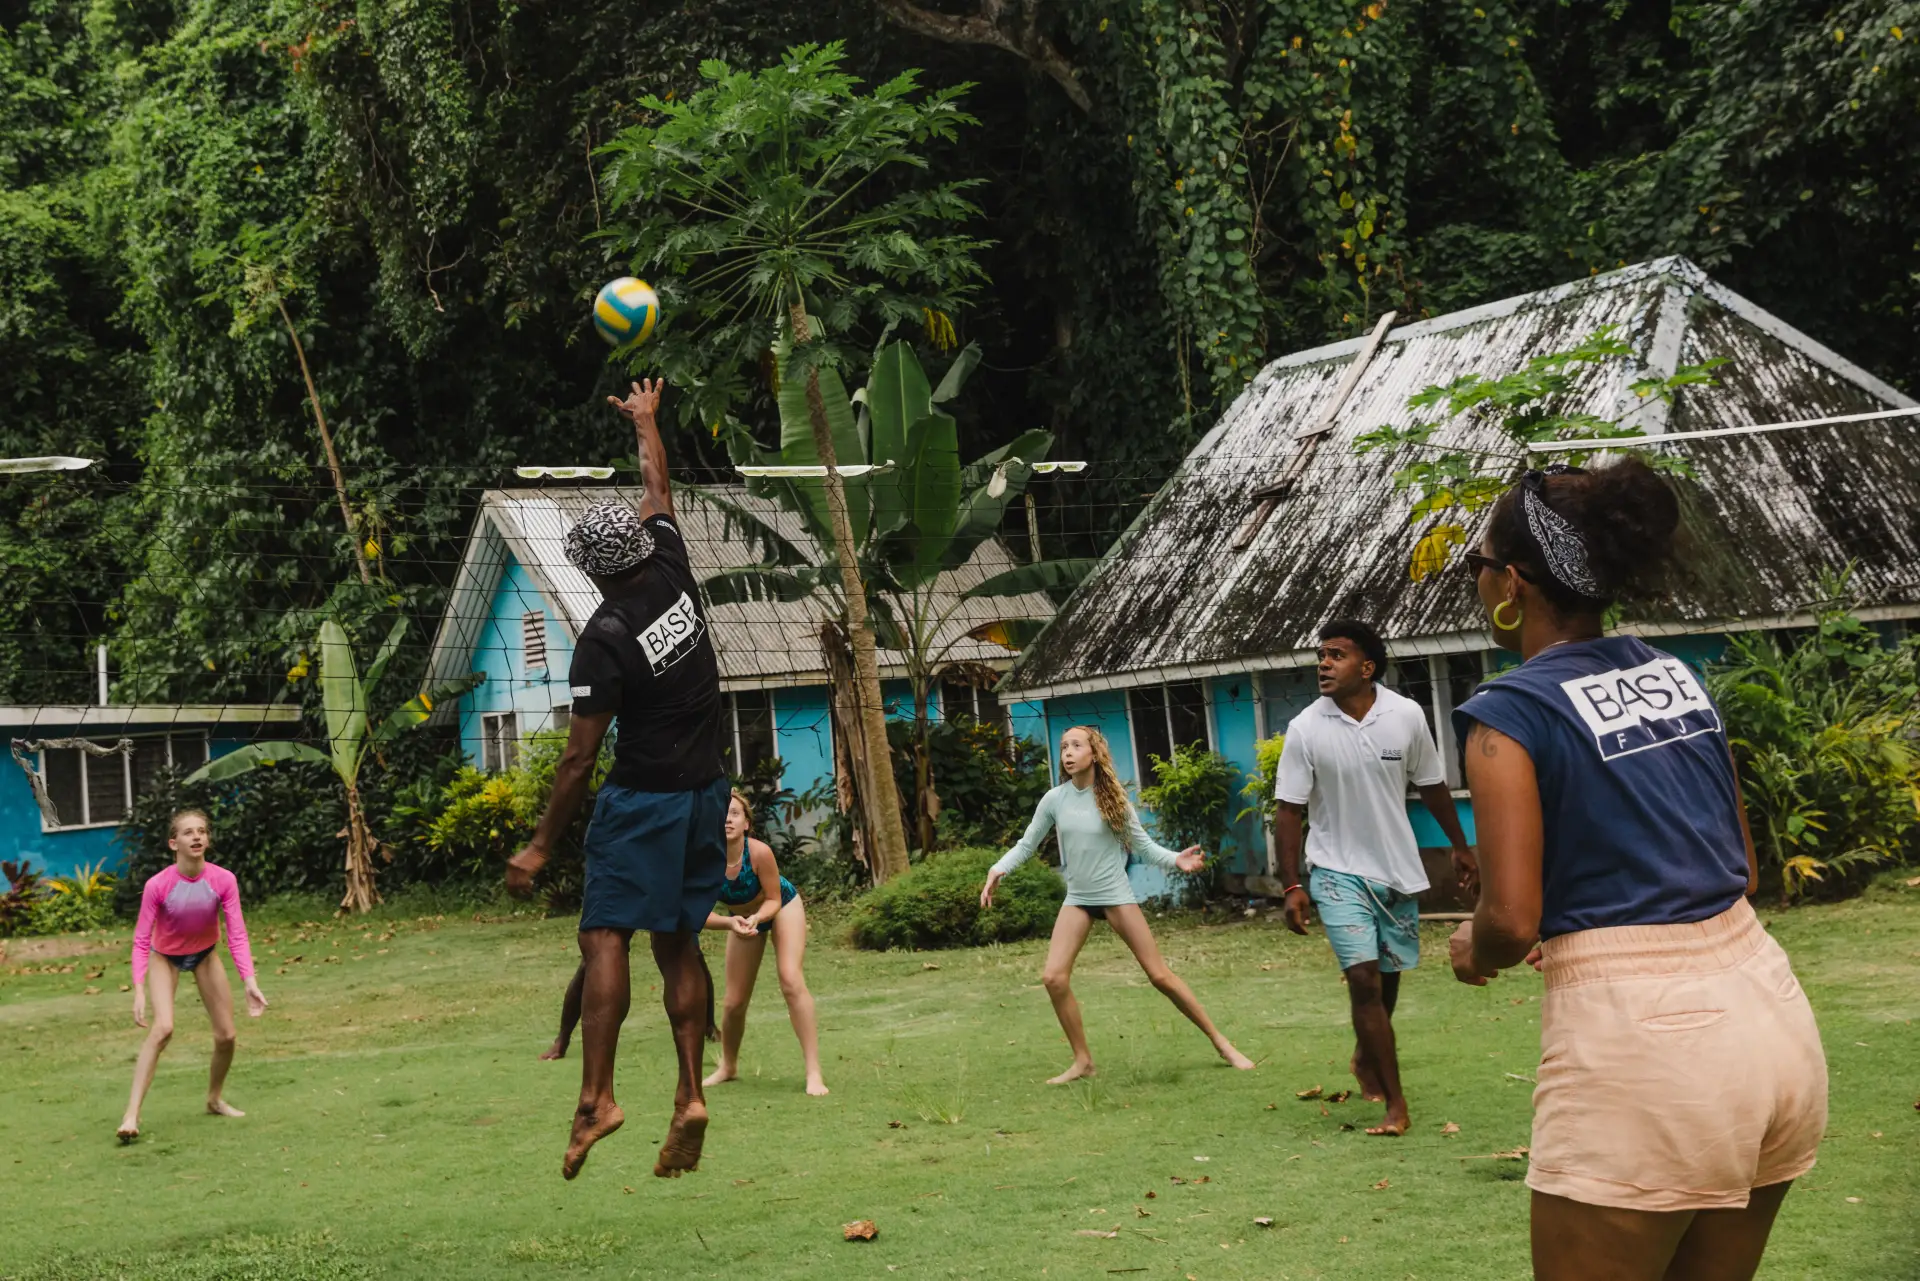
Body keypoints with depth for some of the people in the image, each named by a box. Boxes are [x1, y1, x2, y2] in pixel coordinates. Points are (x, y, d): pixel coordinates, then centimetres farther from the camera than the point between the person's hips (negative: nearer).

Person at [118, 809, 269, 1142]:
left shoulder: (223, 880, -24)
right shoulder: (157, 885, -29)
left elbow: (237, 935, -21)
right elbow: (141, 941, -24)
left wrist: (250, 983, -30)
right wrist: (139, 990, -33)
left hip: (205, 955, 3)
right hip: (166, 957, -3)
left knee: (226, 1035, 4)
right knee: (162, 1028, -25)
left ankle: (215, 1099, 31)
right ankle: (132, 1114, -23)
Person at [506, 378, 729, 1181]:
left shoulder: (603, 640, -15)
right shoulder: (674, 576, 0)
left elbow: (580, 757, -14)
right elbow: (657, 493, 19)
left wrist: (540, 845, -8)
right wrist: (645, 420, 35)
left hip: (643, 799, -7)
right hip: (705, 793, 7)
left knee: (605, 936, -5)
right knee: (677, 942, 10)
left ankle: (596, 1096, -14)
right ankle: (689, 1095, 3)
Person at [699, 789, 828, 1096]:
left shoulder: (760, 852, -37)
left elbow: (773, 899, -23)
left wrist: (757, 917, -44)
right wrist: (731, 922, -46)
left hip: (782, 906, -3)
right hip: (742, 917, 3)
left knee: (791, 982, -21)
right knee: (734, 1002, 6)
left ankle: (814, 1073, -19)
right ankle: (728, 1067, 34)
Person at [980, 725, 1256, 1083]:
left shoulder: (1113, 798, -7)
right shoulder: (1054, 800, -3)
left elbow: (1143, 845, -4)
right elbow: (1026, 845, 3)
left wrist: (1175, 860, -23)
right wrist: (998, 869, -13)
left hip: (1116, 895, -3)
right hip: (1077, 899, 3)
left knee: (1159, 975, -3)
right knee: (1054, 977, -12)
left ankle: (1220, 1042, 10)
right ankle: (1083, 1060, 3)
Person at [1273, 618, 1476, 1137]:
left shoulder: (1407, 716, -8)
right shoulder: (1306, 729, -13)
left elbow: (1432, 786, 6)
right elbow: (1289, 811, -8)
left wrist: (1460, 846, 13)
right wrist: (1292, 886, -12)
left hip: (1397, 868, 3)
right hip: (1338, 870, -3)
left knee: (1390, 974, 14)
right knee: (1364, 977, -13)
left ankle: (1366, 1056, 43)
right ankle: (1395, 1103, -9)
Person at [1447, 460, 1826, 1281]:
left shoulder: (1512, 712, -9)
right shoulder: (1675, 677, 12)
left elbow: (1512, 920, -14)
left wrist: (1476, 953, 8)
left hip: (1640, 1043, -8)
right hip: (1773, 1020, 8)